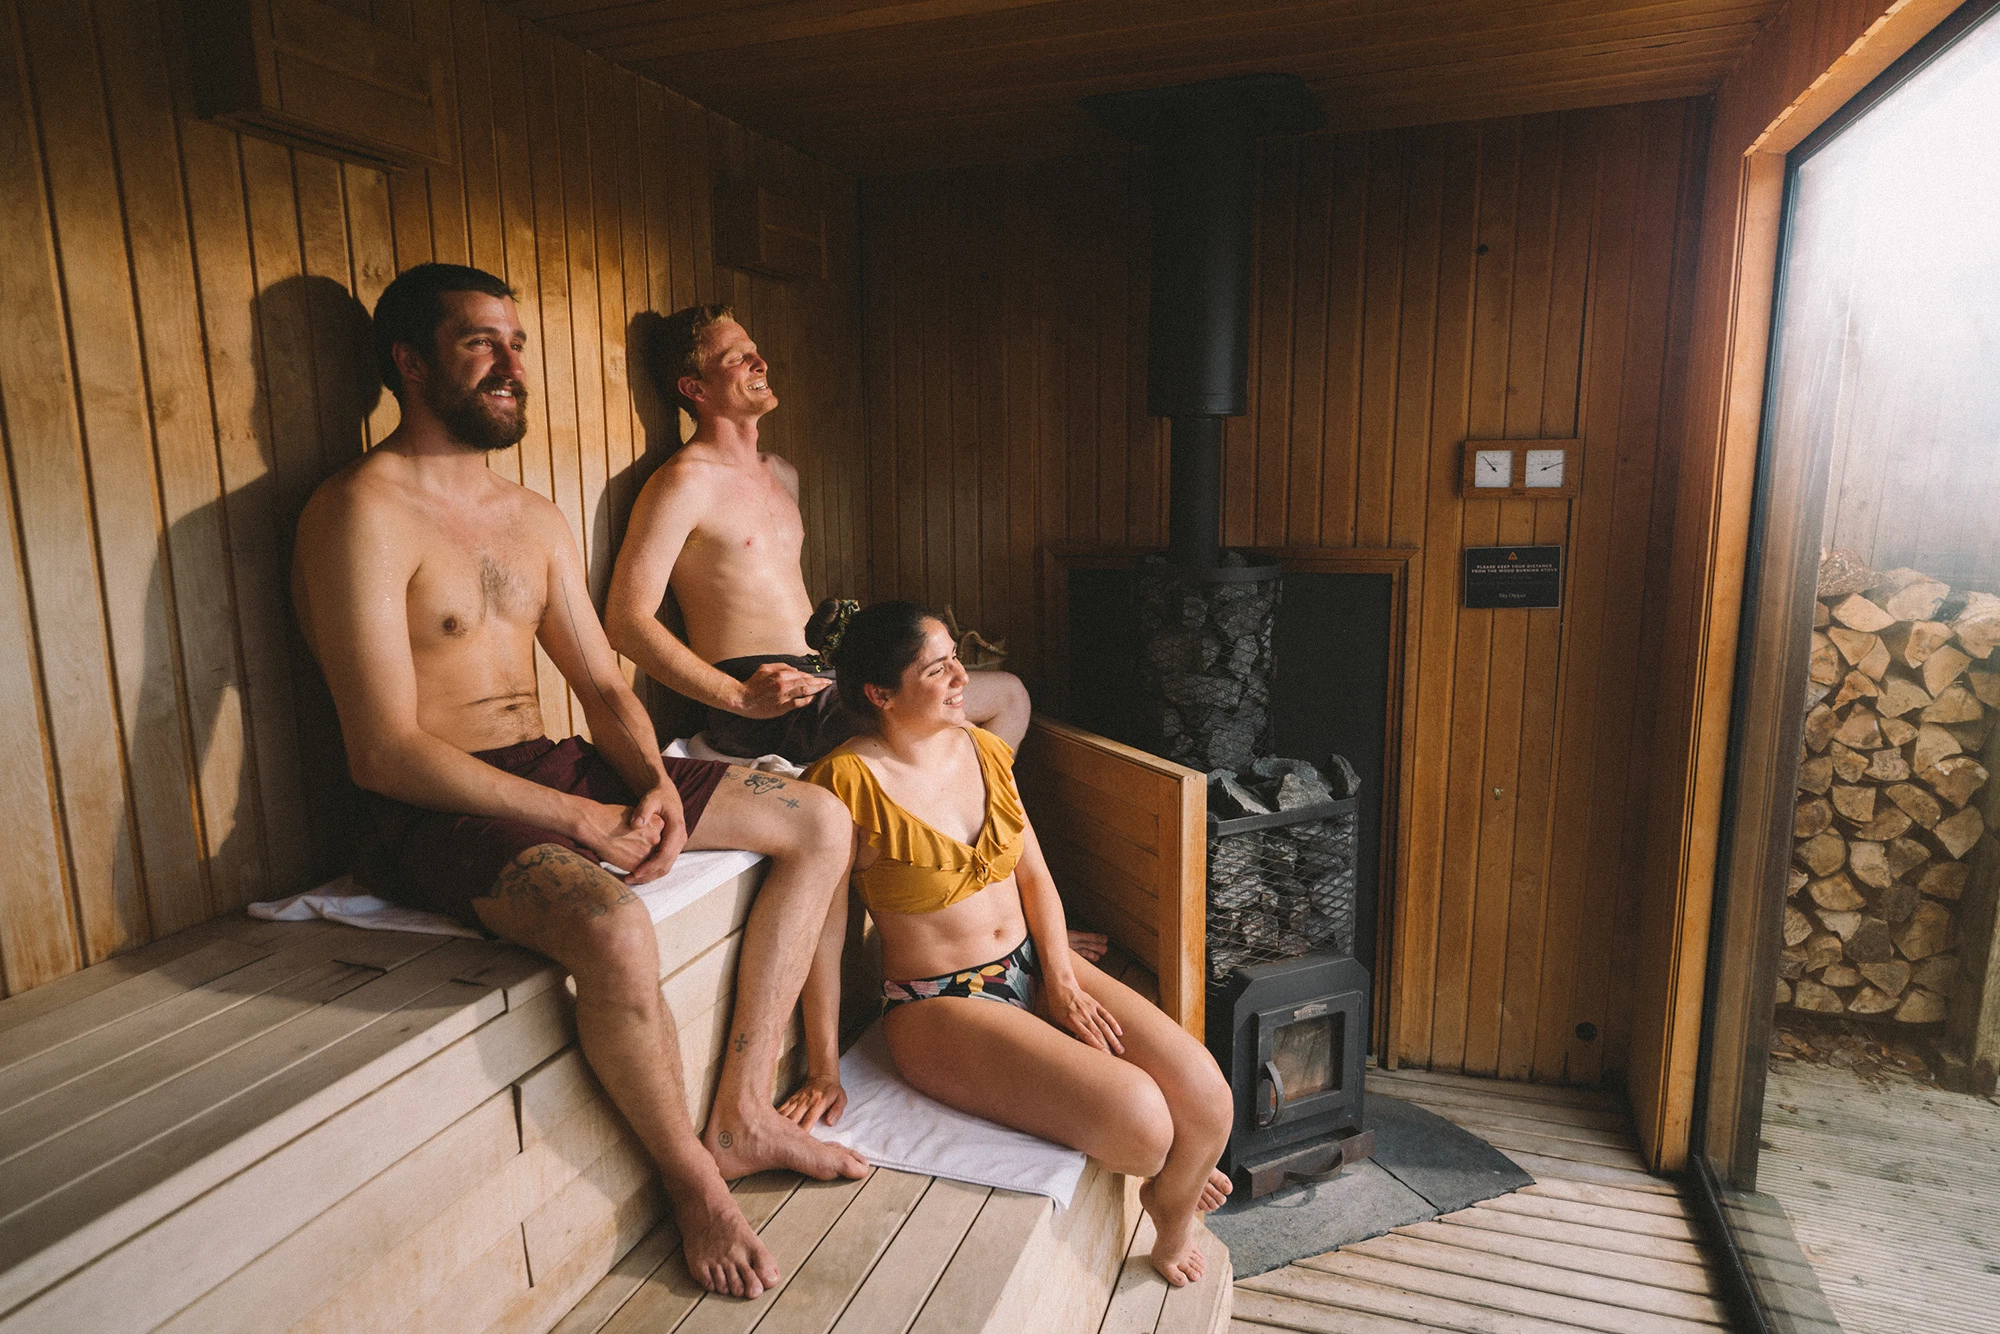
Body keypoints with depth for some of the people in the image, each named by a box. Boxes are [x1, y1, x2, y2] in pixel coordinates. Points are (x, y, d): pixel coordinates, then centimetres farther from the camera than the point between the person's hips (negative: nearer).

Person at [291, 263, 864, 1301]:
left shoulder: (536, 519, 14)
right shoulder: (362, 513, -12)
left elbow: (602, 684, 14)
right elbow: (387, 753, -19)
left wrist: (658, 785, -7)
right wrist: (581, 821, -21)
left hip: (556, 772, 8)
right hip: (436, 814, -8)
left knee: (822, 824, 0)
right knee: (613, 926, -39)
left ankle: (742, 1116, 4)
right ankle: (693, 1179, -7)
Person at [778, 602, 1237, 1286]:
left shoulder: (983, 749, 4)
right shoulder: (849, 782, -16)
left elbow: (1033, 874, 8)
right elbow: (823, 934, -12)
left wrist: (1062, 977, -6)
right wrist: (824, 1071, -9)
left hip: (1034, 966, 6)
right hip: (938, 1005, -6)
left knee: (1207, 1098, -11)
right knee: (1138, 1116, -24)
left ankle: (1171, 1216, 22)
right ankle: (1165, 1169, 16)